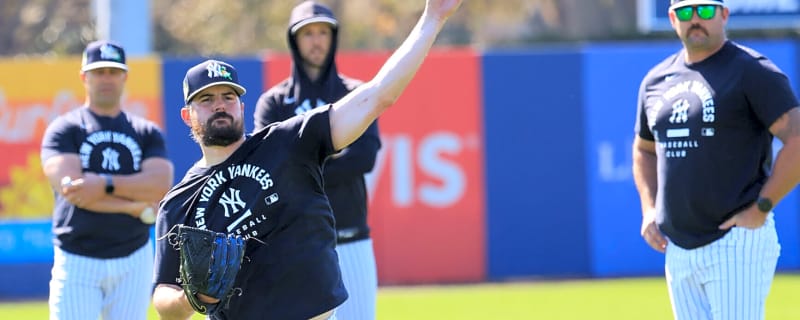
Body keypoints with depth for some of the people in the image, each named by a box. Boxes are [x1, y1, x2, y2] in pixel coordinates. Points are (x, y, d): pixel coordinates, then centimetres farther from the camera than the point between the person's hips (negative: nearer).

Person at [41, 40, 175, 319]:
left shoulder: (147, 133, 11)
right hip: (77, 262, -3)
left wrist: (105, 184, -20)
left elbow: (161, 186, -6)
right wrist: (137, 207, -12)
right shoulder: (64, 130, 2)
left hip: (134, 261, 3)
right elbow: (70, 188, -14)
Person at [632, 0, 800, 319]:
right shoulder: (656, 80, 14)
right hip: (677, 250, 7)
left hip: (738, 244, -7)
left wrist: (760, 210, -16)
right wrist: (649, 209, 12)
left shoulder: (751, 71, -7)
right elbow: (644, 149, 29)